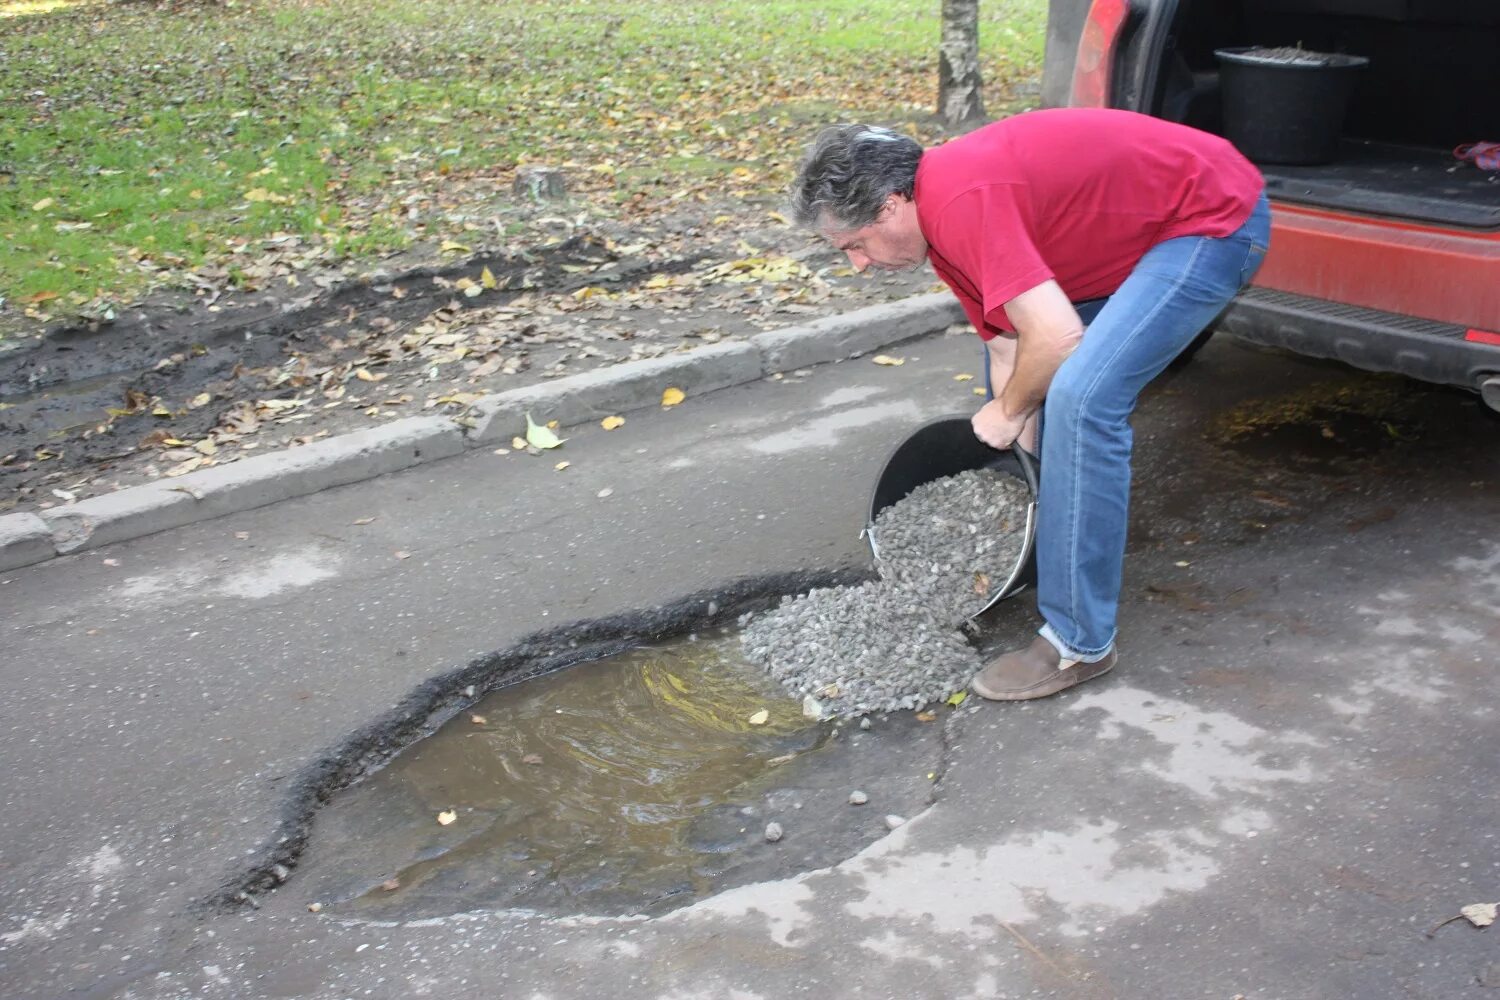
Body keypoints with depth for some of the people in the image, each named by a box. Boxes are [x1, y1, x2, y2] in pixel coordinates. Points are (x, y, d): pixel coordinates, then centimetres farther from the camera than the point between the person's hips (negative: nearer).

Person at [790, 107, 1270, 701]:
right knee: (1011, 361, 17)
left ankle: (1079, 643, -12)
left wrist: (1008, 411, -12)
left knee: (1083, 398, -22)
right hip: (1146, 221, 11)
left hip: (1217, 219, -10)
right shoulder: (942, 213, 3)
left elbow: (1057, 338, -31)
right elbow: (1008, 342, 7)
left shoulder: (963, 202, -28)